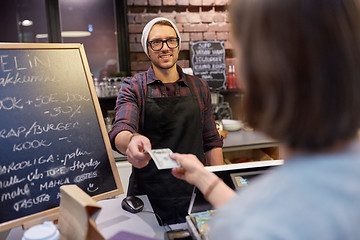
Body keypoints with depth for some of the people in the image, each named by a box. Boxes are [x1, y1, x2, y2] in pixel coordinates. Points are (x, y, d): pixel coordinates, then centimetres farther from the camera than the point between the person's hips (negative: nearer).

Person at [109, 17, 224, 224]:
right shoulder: (133, 88, -2)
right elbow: (120, 131, -18)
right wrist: (132, 140, -41)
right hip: (148, 198, -2)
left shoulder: (199, 87, 6)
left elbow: (212, 141, 11)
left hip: (195, 193, 2)